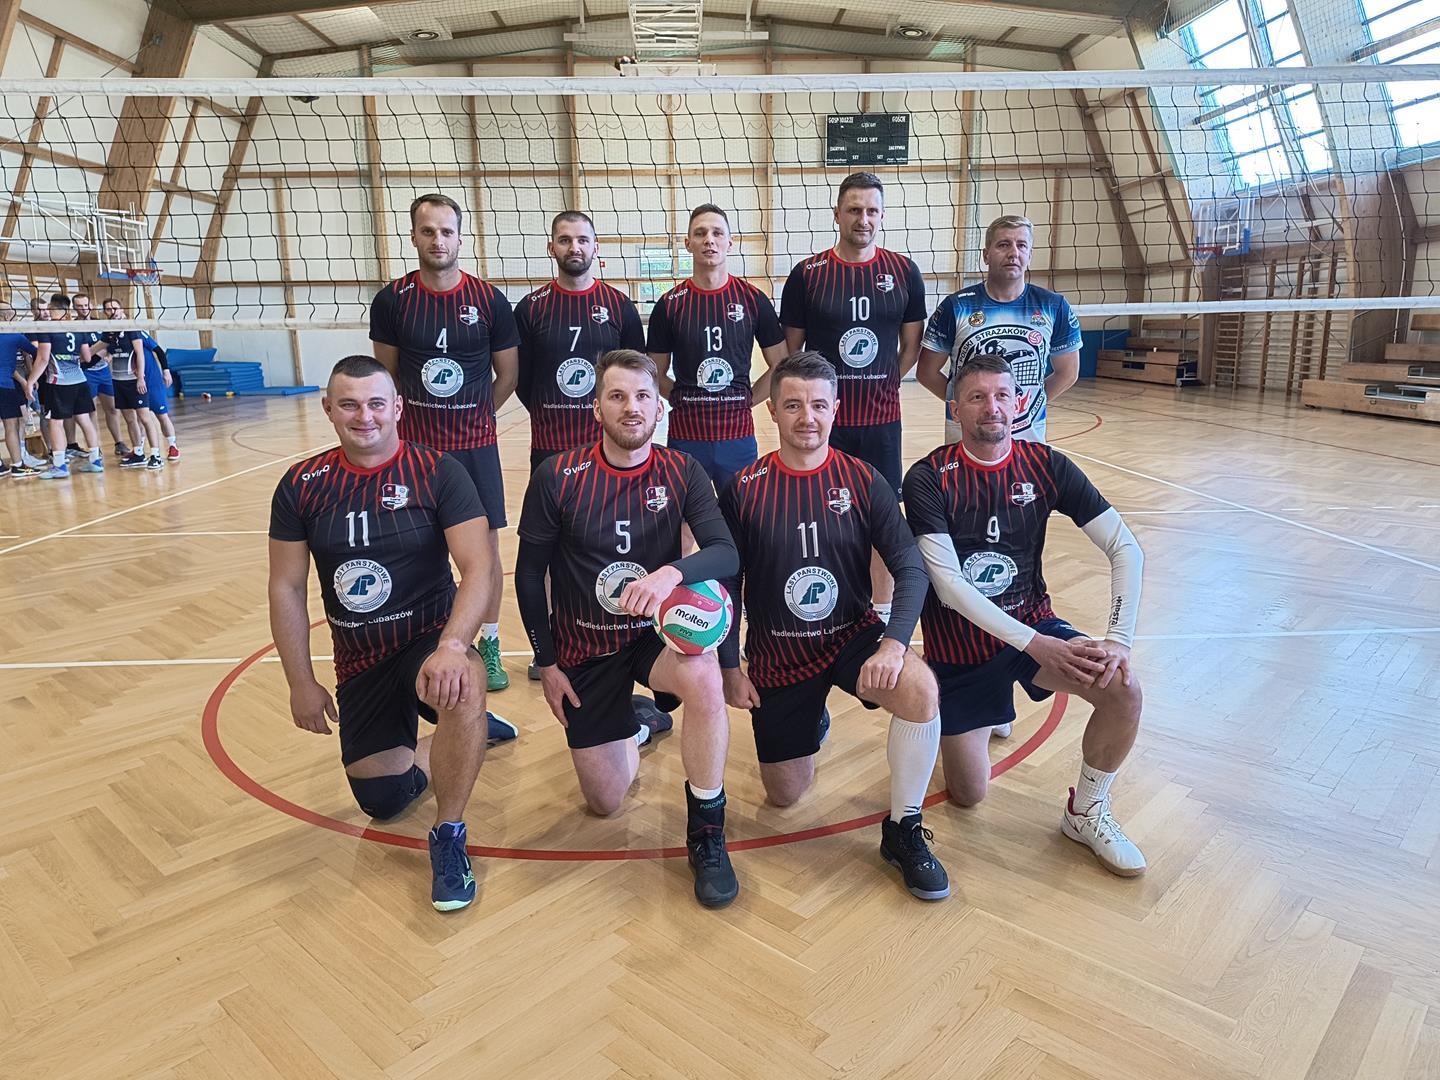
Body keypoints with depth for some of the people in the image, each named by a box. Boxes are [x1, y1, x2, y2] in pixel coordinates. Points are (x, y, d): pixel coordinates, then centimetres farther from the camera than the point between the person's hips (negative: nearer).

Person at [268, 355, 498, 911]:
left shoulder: (438, 473, -12)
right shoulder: (302, 485, -2)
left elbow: (479, 568, -20)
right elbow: (286, 588, 3)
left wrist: (452, 646, -36)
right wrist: (301, 682, 1)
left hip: (430, 640, -4)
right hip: (360, 663, 4)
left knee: (464, 685, -39)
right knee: (382, 801, 3)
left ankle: (449, 838, -18)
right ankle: (442, 732, 35)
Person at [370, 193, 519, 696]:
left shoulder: (490, 300, -4)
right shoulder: (392, 300, -3)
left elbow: (507, 376, 6)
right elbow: (387, 374, 11)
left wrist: (473, 415, 10)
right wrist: (428, 412, 12)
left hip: (476, 445, 0)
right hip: (416, 445, 0)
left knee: (486, 546, 5)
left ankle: (489, 645, 20)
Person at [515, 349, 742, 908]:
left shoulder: (682, 472, -8)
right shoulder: (558, 476, -10)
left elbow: (726, 552, -19)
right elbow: (529, 573, -1)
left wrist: (673, 572, -41)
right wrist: (546, 662, -1)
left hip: (655, 632, 0)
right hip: (584, 649, 1)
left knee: (704, 680, -36)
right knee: (605, 801, 4)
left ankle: (706, 831, -14)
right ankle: (634, 725, 40)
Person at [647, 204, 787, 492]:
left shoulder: (754, 300, 1)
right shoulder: (669, 305, 1)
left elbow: (780, 367, 8)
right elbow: (657, 374, 8)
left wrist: (745, 400, 2)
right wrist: (688, 401, -1)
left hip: (738, 435, 1)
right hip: (685, 435, 0)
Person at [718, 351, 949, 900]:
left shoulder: (863, 481, -8)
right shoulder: (744, 489, -8)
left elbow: (911, 569, -11)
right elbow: (727, 585, 0)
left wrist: (894, 642, -27)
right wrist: (730, 668, -2)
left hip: (853, 635, 0)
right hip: (778, 655, 1)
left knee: (920, 689, -32)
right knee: (785, 793, 6)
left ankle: (903, 828, -9)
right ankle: (810, 718, 40)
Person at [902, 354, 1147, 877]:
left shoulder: (1046, 465, -8)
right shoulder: (928, 478, -16)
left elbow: (1126, 549, -10)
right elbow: (948, 585, -23)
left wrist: (1118, 639, -23)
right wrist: (1036, 644, -29)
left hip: (1034, 623, 2)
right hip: (958, 643, -2)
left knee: (1123, 689, -26)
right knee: (969, 793, 1)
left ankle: (1086, 812, 1)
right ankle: (985, 710, 35)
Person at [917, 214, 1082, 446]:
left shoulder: (1054, 307, -1)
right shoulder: (956, 306, -5)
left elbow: (1068, 373, 10)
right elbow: (927, 372, 0)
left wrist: (1034, 403, 1)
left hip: (1030, 431, 2)